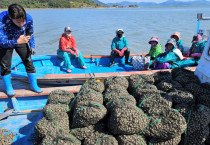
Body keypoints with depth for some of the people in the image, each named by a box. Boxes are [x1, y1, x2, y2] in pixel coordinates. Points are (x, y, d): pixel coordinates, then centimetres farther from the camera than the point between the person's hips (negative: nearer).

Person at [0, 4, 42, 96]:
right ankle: (9, 88, 18)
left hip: (21, 40, 3)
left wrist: (32, 46, -11)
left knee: (29, 62, -1)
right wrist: (17, 42, -53)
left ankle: (34, 85, 13)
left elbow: (30, 33, -4)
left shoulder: (28, 18, -26)